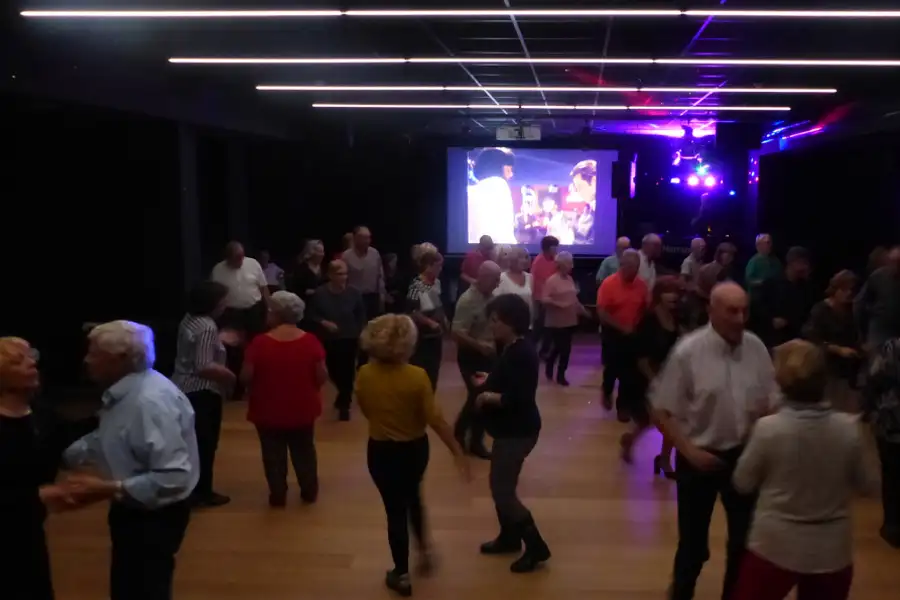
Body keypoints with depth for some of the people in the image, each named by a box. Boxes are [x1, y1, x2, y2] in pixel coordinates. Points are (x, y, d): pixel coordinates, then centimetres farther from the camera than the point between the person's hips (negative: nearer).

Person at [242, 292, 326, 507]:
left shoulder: (260, 343, -16)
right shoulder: (310, 341, -11)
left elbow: (246, 377, -14)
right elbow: (322, 377, -9)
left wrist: (259, 388, 7)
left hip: (268, 410, -2)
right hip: (302, 409, 2)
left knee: (273, 454, 15)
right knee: (304, 451, 21)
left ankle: (278, 495, 23)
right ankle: (309, 491, 32)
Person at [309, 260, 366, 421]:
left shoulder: (353, 293, -8)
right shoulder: (320, 293, -10)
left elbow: (361, 314, 4)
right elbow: (312, 314, -1)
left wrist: (359, 331, 0)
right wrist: (323, 322, -17)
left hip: (350, 339, 0)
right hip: (329, 340, 1)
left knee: (347, 372, -1)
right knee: (334, 371, 10)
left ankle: (344, 404, 16)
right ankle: (344, 397, 40)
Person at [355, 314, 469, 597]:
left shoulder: (364, 375, -14)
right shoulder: (417, 376, -22)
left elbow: (366, 410, 2)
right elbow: (435, 419, -20)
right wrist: (457, 451, -13)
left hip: (381, 451, 0)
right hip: (415, 448, 0)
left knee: (395, 509, 13)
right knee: (412, 496, 30)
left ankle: (401, 575, 25)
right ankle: (424, 547, 38)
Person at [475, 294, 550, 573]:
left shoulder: (521, 354, -24)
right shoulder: (513, 349, 7)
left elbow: (518, 398, -30)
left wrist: (488, 396, -19)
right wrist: (490, 381, 7)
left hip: (517, 432, -10)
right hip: (510, 429, 10)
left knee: (503, 491, -4)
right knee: (501, 486, 20)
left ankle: (536, 547, 7)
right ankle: (509, 538, 35)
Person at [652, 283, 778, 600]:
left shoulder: (756, 348, -7)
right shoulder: (688, 351, -18)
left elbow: (771, 403, 5)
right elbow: (661, 411, -13)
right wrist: (689, 451, -18)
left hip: (744, 455, 4)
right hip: (700, 457, -3)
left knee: (744, 538, 18)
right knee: (693, 541, 13)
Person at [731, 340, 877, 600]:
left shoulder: (768, 428, -20)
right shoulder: (848, 428, -13)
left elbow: (742, 484, -6)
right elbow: (867, 485, 3)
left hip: (776, 547, -2)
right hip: (832, 552, 3)